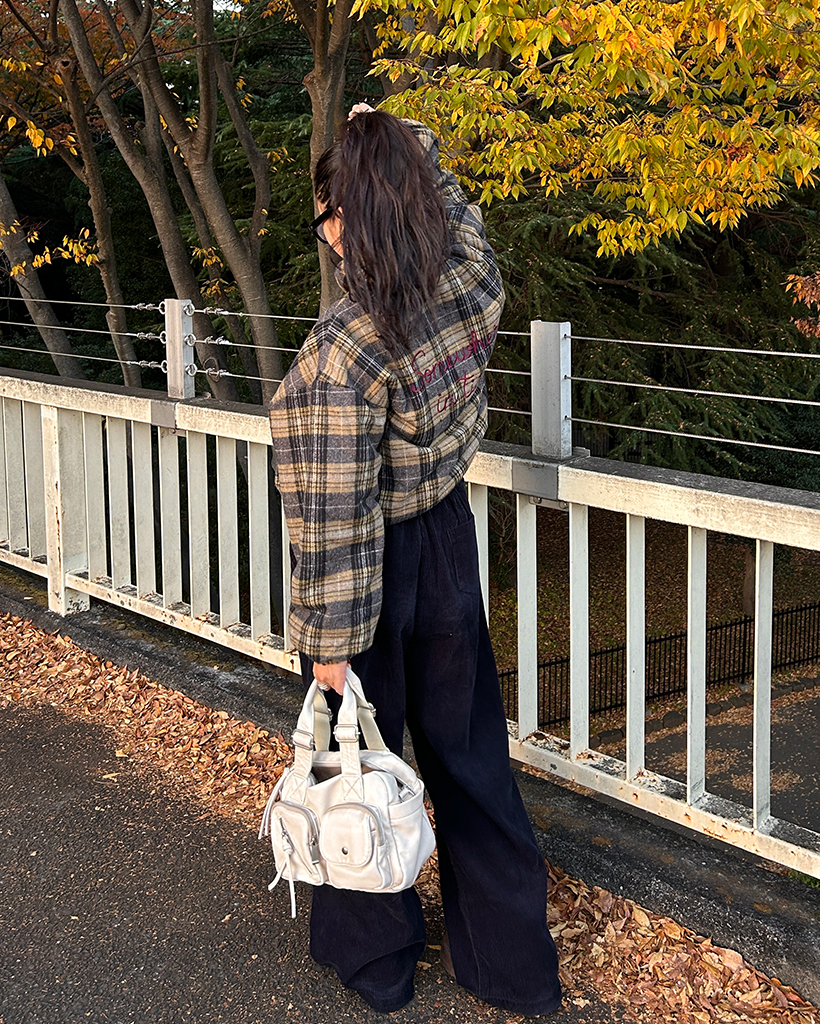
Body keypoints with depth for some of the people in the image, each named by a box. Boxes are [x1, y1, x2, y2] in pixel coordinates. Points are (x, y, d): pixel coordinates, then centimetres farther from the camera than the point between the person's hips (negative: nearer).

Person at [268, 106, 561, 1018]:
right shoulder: (473, 282, -10)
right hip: (449, 543, 6)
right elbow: (450, 205, 17)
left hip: (378, 570, -6)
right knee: (468, 753, 19)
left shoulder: (343, 348, -28)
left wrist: (331, 638, -16)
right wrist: (401, 144, 18)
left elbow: (336, 520, -24)